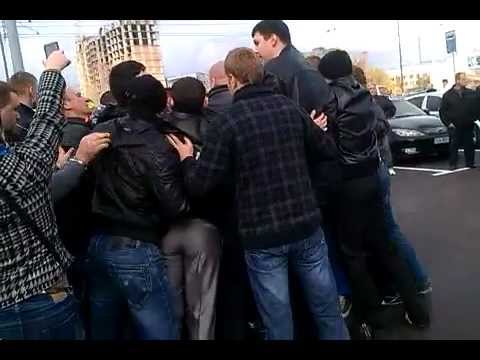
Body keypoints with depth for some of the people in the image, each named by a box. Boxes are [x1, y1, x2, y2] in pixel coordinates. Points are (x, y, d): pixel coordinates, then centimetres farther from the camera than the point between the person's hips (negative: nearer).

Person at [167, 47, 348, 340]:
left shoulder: (228, 122, -10)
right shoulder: (290, 107, 2)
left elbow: (200, 185, -10)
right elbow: (325, 149, 15)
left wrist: (187, 158, 9)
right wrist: (315, 130, 35)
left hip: (262, 234, -3)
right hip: (306, 224, 4)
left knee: (279, 321, 11)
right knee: (327, 308, 18)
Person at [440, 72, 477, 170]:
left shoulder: (471, 93, 5)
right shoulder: (448, 95, 1)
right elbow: (442, 111, 1)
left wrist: (473, 118, -5)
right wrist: (448, 123, -5)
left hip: (468, 126, 2)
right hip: (454, 127, -2)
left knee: (469, 145, 6)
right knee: (454, 146, 2)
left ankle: (470, 163, 17)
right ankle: (453, 164, 9)